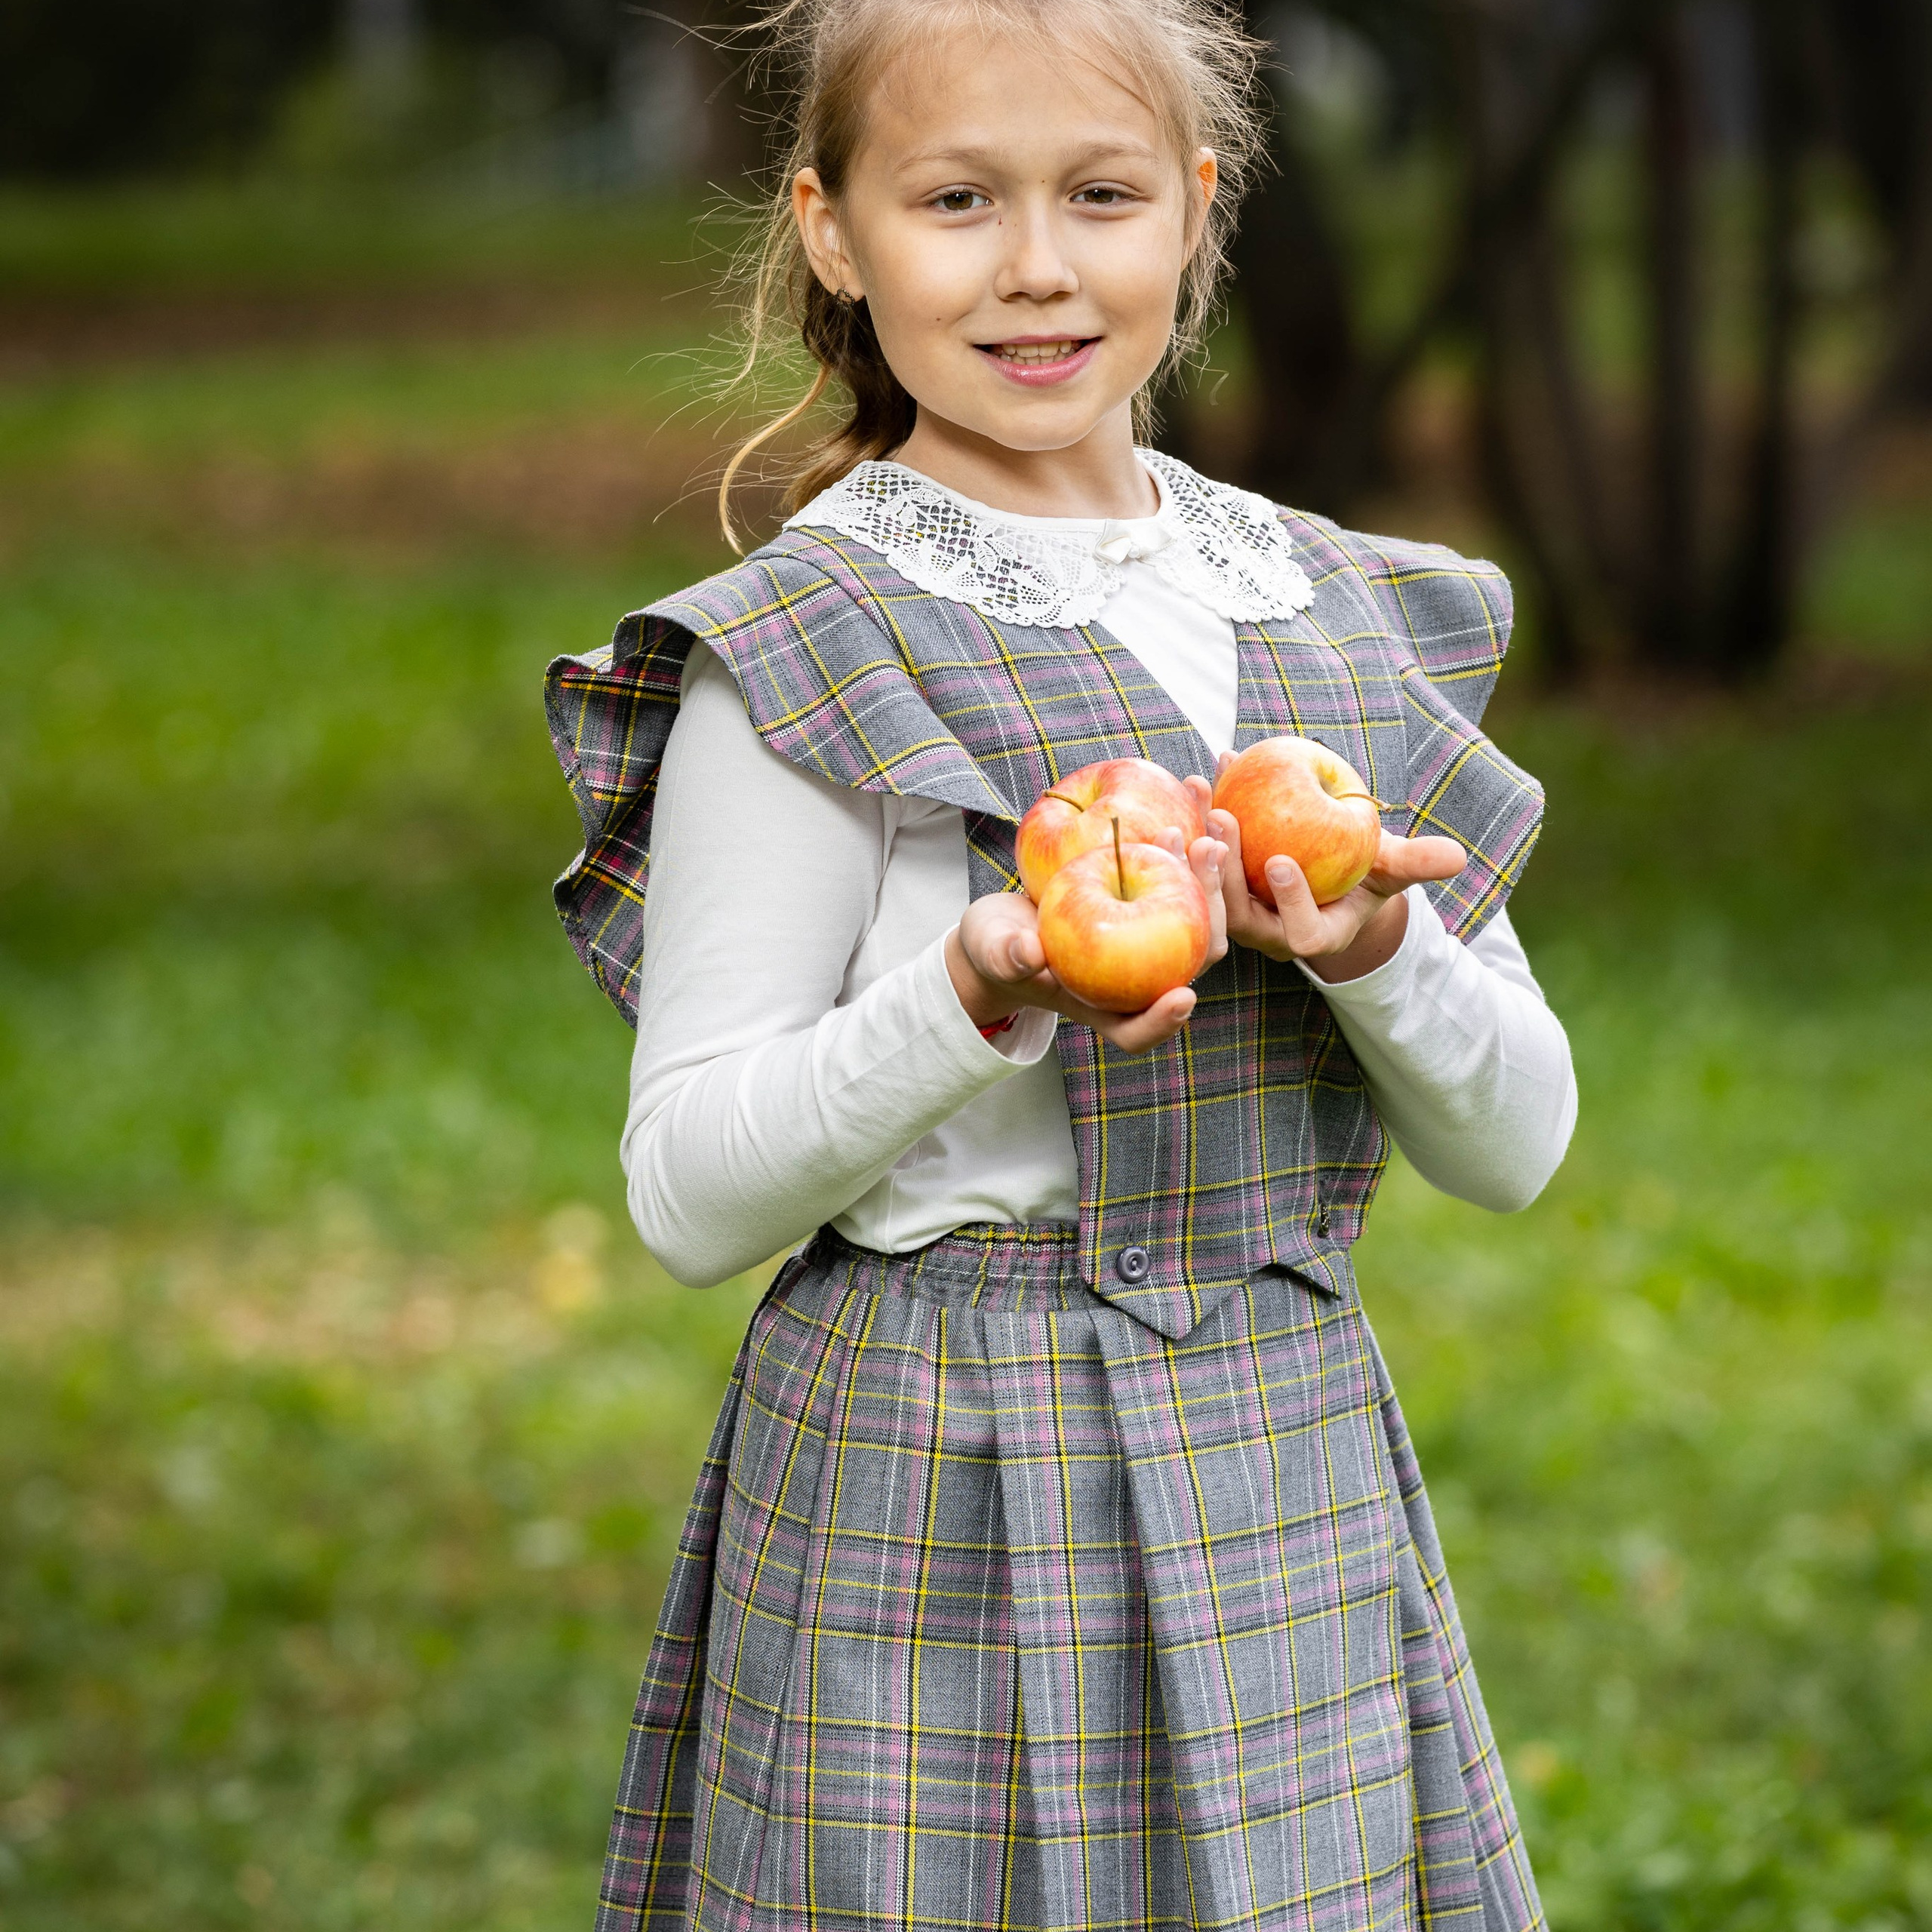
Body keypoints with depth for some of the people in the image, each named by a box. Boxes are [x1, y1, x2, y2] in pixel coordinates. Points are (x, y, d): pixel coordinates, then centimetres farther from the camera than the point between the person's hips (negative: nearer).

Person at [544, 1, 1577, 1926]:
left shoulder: (1341, 613, 9)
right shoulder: (801, 651, -7)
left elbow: (1516, 1140, 8)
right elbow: (688, 1194, -9)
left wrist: (1375, 953, -12)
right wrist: (974, 1003, -24)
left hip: (1295, 1493, 5)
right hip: (946, 1513, -5)